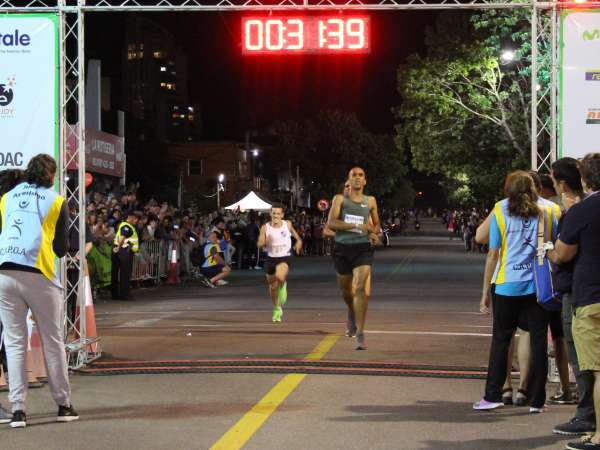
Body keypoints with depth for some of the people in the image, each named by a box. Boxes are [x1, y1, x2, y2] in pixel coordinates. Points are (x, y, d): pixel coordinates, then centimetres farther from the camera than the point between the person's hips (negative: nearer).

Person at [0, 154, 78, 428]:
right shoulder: (55, 201, 6)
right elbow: (62, 248, 7)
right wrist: (61, 249, 27)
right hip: (38, 274, -3)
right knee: (53, 341, 8)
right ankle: (63, 405, 14)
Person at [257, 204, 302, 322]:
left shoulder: (287, 224, -3)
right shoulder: (265, 227, -6)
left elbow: (294, 232, 20)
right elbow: (259, 244, -9)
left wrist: (298, 241, 10)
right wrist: (265, 242, -28)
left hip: (284, 258, -2)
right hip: (270, 258, 2)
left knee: (280, 276, -34)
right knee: (273, 287, 12)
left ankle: (283, 286, 4)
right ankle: (277, 309, 35)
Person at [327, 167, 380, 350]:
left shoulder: (370, 201, 11)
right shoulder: (340, 199, 2)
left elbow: (376, 225, 23)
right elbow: (331, 223, -11)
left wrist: (374, 230, -1)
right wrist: (356, 226, -19)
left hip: (363, 248, 0)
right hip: (342, 248, 0)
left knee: (361, 289, -16)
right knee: (346, 290, 15)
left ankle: (360, 334, -14)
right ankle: (351, 313, 49)